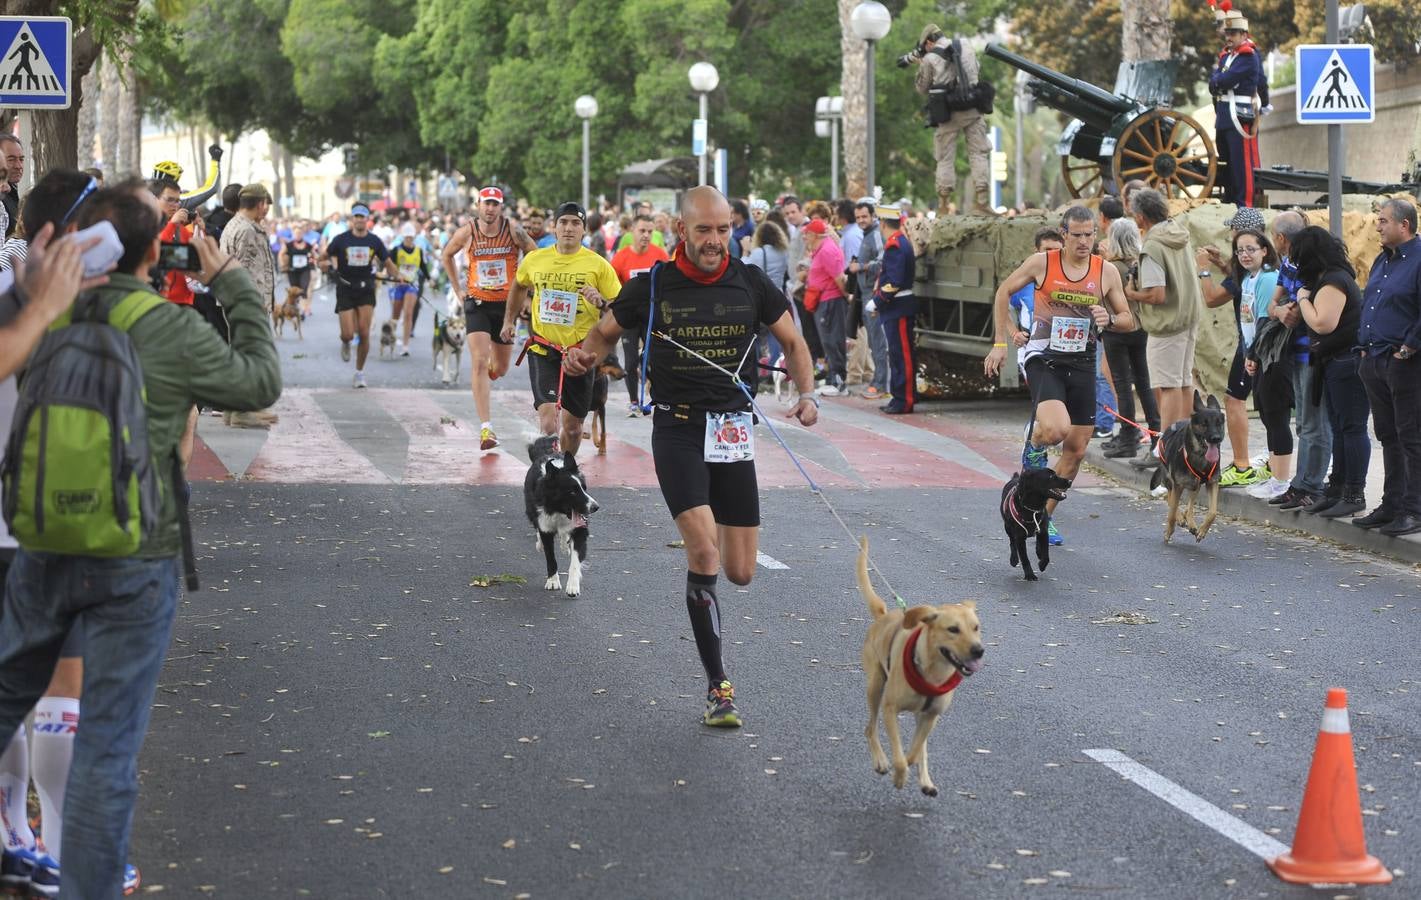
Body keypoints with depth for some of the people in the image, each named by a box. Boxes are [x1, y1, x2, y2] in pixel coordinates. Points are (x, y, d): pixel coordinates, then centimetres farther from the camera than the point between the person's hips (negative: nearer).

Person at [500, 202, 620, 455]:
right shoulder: (535, 260, 1)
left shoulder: (598, 265, -5)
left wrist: (600, 302, -23)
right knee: (548, 417, -18)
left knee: (573, 426, 11)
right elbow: (520, 286, 24)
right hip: (542, 350, 0)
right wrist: (510, 319, 24)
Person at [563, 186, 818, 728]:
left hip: (733, 429, 3)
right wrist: (585, 355, -9)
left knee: (740, 572, 2)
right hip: (676, 427, -2)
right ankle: (718, 686, -12)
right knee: (703, 551, -21)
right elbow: (606, 333, 11)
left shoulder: (750, 284, 1)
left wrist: (808, 394, -1)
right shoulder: (652, 287, -4)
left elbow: (791, 341, 13)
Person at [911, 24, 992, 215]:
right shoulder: (967, 47, 7)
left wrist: (920, 66, 19)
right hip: (972, 110, 2)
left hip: (947, 113, -2)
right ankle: (981, 201, -5)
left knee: (945, 158, 6)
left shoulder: (929, 59, -4)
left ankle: (944, 205, 5)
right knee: (979, 153, 4)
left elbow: (923, 89, 6)